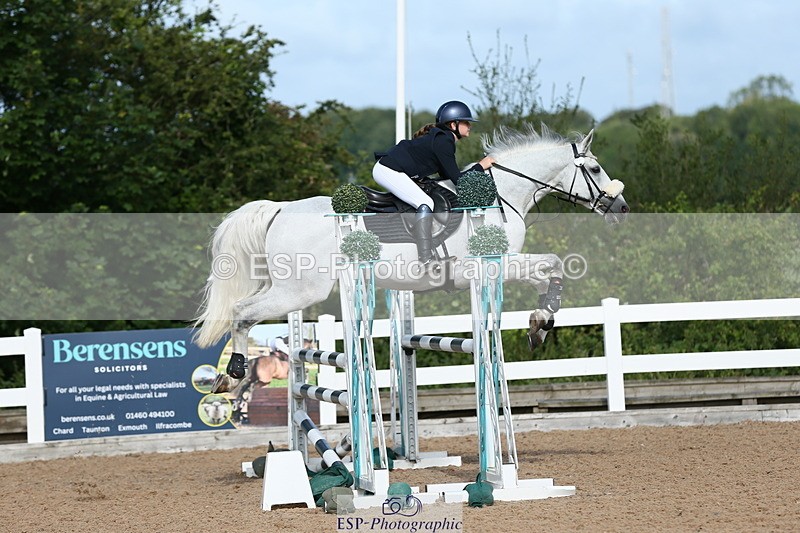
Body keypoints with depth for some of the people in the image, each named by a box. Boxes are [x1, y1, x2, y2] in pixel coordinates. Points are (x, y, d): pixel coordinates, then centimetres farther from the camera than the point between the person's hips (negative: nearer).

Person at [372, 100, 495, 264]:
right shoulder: (442, 142, -18)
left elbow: (446, 176, 17)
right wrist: (480, 166, -6)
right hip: (388, 171, -11)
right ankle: (426, 259, -25)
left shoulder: (443, 139, 13)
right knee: (425, 204, -22)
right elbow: (457, 179, -17)